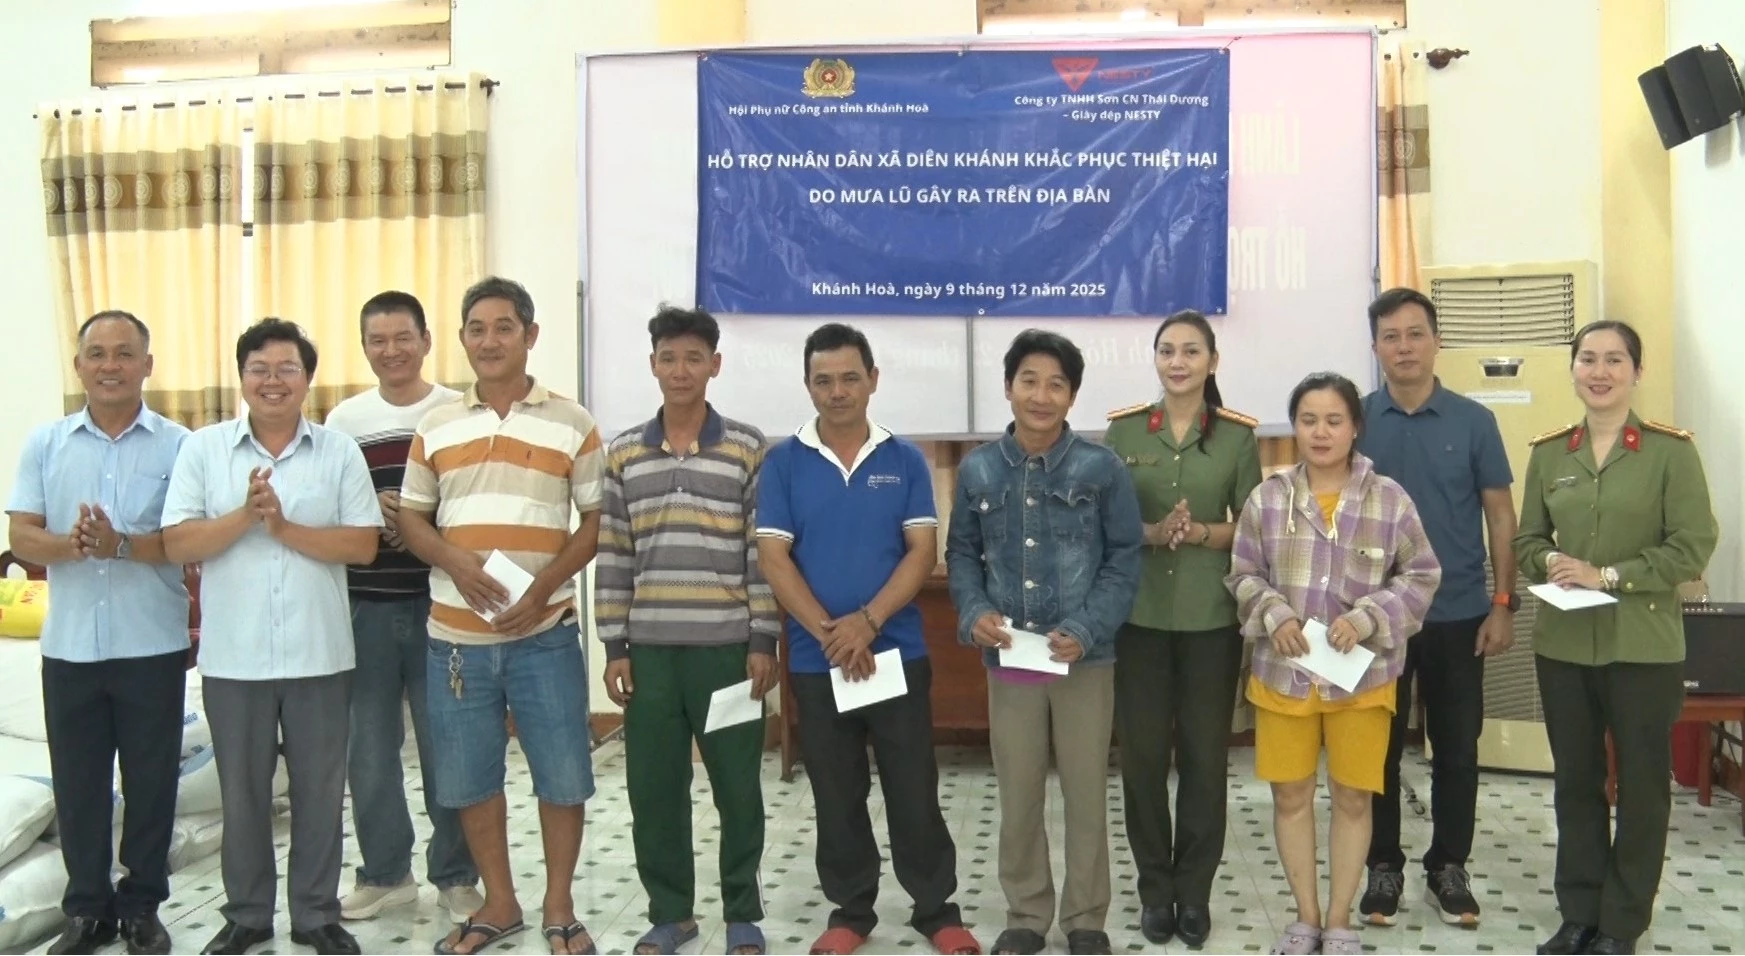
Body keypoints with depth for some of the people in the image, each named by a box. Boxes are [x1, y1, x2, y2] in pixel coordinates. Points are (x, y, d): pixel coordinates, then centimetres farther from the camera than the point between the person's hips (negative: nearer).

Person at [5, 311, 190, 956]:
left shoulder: (178, 445, -2)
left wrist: (122, 545, -24)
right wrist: (72, 545, -21)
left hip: (152, 646, -2)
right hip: (70, 646, 2)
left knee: (150, 782, 8)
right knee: (77, 784, 10)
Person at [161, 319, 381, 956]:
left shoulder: (339, 451, 2)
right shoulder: (203, 448, 2)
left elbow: (363, 544, -5)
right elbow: (178, 544, -4)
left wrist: (285, 527, -15)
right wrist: (246, 515, -18)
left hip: (319, 656, 0)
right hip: (233, 657, 0)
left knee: (320, 791, 9)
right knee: (242, 792, 12)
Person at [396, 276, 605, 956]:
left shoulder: (572, 424, -1)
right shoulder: (435, 427, 7)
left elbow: (596, 522, -1)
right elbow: (411, 518, 9)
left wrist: (543, 588, -15)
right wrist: (453, 560, -12)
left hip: (545, 634, -2)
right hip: (456, 637, 3)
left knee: (562, 775, 4)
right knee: (469, 779, 11)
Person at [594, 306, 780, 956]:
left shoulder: (748, 449, -1)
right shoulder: (623, 453, 6)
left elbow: (763, 552, -3)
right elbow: (613, 557, 7)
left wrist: (763, 641, -7)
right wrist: (614, 646, 3)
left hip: (728, 648, -2)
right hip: (650, 650, 3)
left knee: (737, 786, 6)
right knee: (653, 788, 8)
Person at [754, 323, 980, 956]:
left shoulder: (905, 461, 2)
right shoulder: (783, 463, 1)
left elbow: (923, 552, -4)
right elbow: (773, 558, -4)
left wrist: (868, 621, -16)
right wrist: (828, 632, -14)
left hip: (898, 651, 0)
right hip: (816, 659, 1)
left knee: (914, 790, 5)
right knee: (836, 796, 10)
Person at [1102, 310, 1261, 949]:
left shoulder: (1238, 435, 1)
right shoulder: (1123, 429, 2)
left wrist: (1200, 532, -17)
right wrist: (1153, 532, -16)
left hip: (1211, 617, 0)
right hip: (1139, 614, 1)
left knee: (1205, 753, 5)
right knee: (1142, 753, 5)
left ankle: (1195, 891, 19)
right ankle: (1154, 888, 19)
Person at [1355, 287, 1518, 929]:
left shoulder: (1474, 421, -1)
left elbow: (1500, 516, 2)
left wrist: (1503, 604, -3)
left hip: (1458, 614, 0)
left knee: (1457, 749, 9)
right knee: (1379, 747, 8)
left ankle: (1448, 868, 23)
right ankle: (1383, 866, 21)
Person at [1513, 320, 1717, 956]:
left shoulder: (1670, 451, -6)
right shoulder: (1548, 453, 6)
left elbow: (1694, 546, -10)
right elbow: (1527, 541, 11)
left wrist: (1608, 576, -17)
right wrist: (1551, 563, -10)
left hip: (1644, 647, -4)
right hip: (1563, 644, 4)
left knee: (1641, 784, 7)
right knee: (1575, 780, 12)